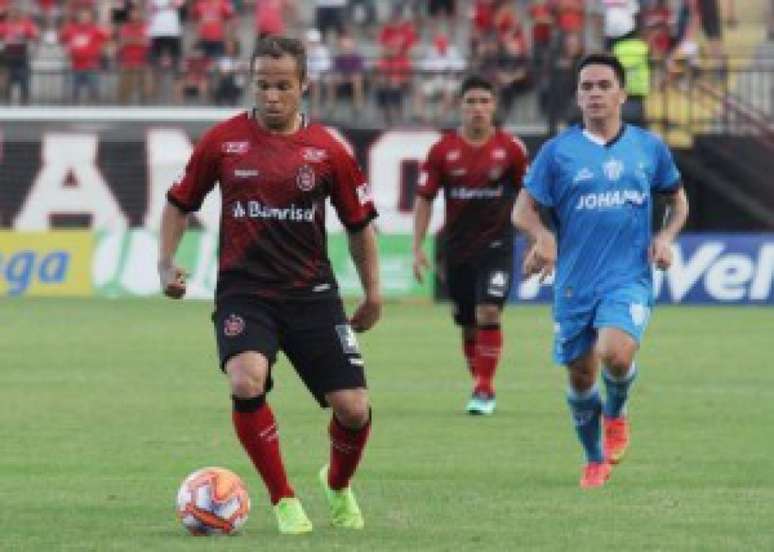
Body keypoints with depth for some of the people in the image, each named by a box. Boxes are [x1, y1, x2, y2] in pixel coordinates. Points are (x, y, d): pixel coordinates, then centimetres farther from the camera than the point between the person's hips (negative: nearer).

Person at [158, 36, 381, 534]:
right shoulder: (223, 141, -1)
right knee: (247, 384, -29)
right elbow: (180, 203, 12)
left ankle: (339, 486, 30)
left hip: (312, 292, 1)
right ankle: (284, 500, -11)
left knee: (353, 408, -6)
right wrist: (166, 262, 0)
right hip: (243, 292, -1)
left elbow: (360, 223, 10)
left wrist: (373, 292, 9)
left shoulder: (327, 151, -1)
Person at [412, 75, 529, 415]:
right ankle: (480, 384, 27)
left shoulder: (511, 148, -4)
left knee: (488, 314, -17)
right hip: (457, 247, 2)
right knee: (467, 324, 9)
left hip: (497, 244, -2)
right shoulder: (443, 150, -2)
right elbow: (424, 198, 3)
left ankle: (485, 390, -10)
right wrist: (418, 247, -3)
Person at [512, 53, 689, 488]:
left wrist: (666, 237, 0)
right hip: (575, 283, 1)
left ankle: (617, 412, 8)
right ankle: (595, 460, 32)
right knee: (580, 375, 8)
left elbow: (678, 200, 19)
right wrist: (543, 236, -19)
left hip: (629, 278, -1)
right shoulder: (558, 151, 1)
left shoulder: (649, 147, 6)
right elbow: (524, 210, 3)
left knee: (616, 354, -26)